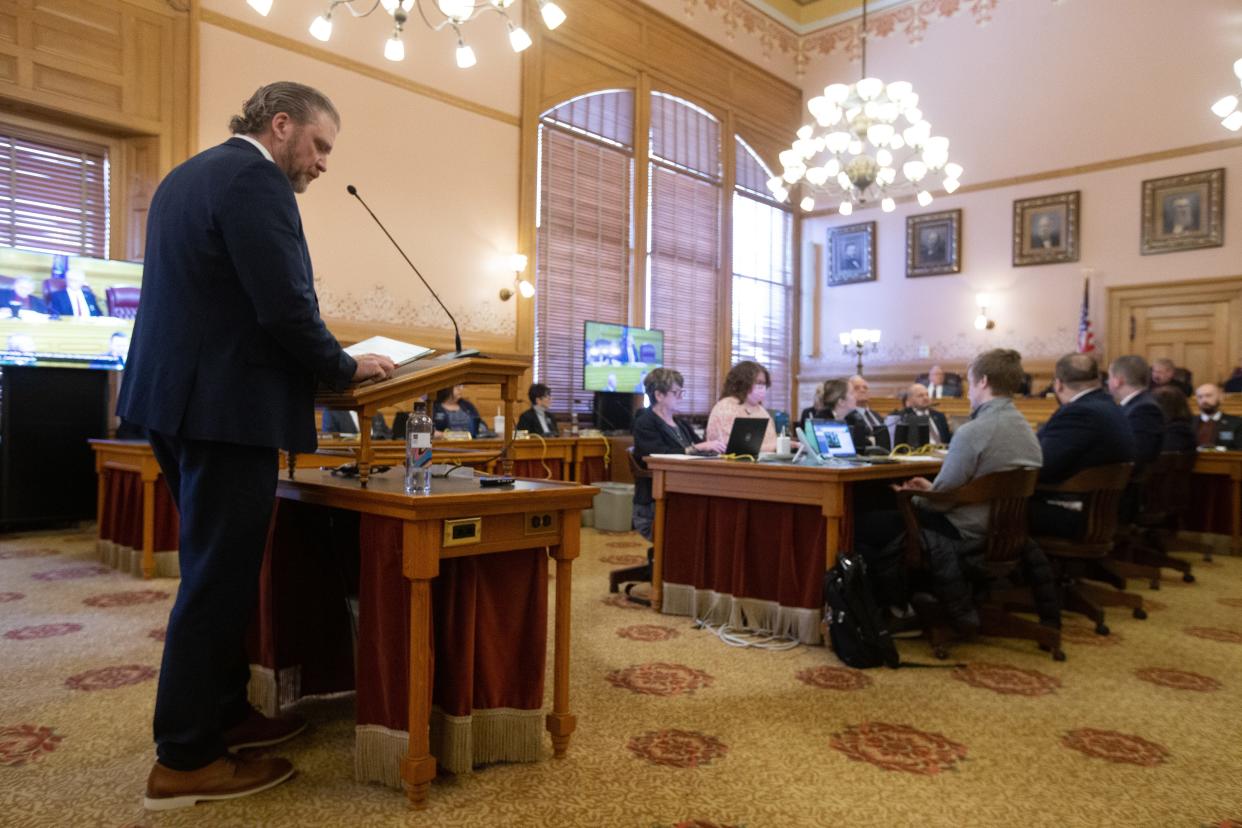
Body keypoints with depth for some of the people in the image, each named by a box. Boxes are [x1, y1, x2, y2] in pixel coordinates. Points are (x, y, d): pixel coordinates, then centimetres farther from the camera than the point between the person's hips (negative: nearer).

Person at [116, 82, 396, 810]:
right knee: (220, 578, -1)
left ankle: (222, 713, 30)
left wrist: (322, 367, 19)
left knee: (217, 569, 18)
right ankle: (185, 760, 11)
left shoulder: (188, 174, 20)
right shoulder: (254, 178, -12)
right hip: (225, 405, -10)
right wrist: (345, 368, -4)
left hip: (179, 398, 10)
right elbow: (286, 306, -21)